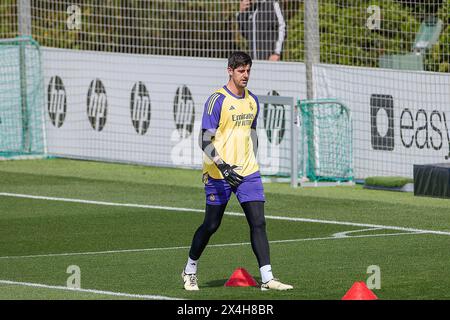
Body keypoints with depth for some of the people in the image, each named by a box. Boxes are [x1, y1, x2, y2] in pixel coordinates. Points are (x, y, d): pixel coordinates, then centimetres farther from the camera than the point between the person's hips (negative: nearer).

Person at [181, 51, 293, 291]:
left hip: (248, 172, 5)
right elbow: (205, 140, -16)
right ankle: (190, 271, 25)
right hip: (219, 174, -5)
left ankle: (267, 278, -9)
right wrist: (223, 167, -26)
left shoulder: (252, 101, 10)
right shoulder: (217, 100, -11)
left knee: (258, 223, -6)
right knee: (211, 225, 4)